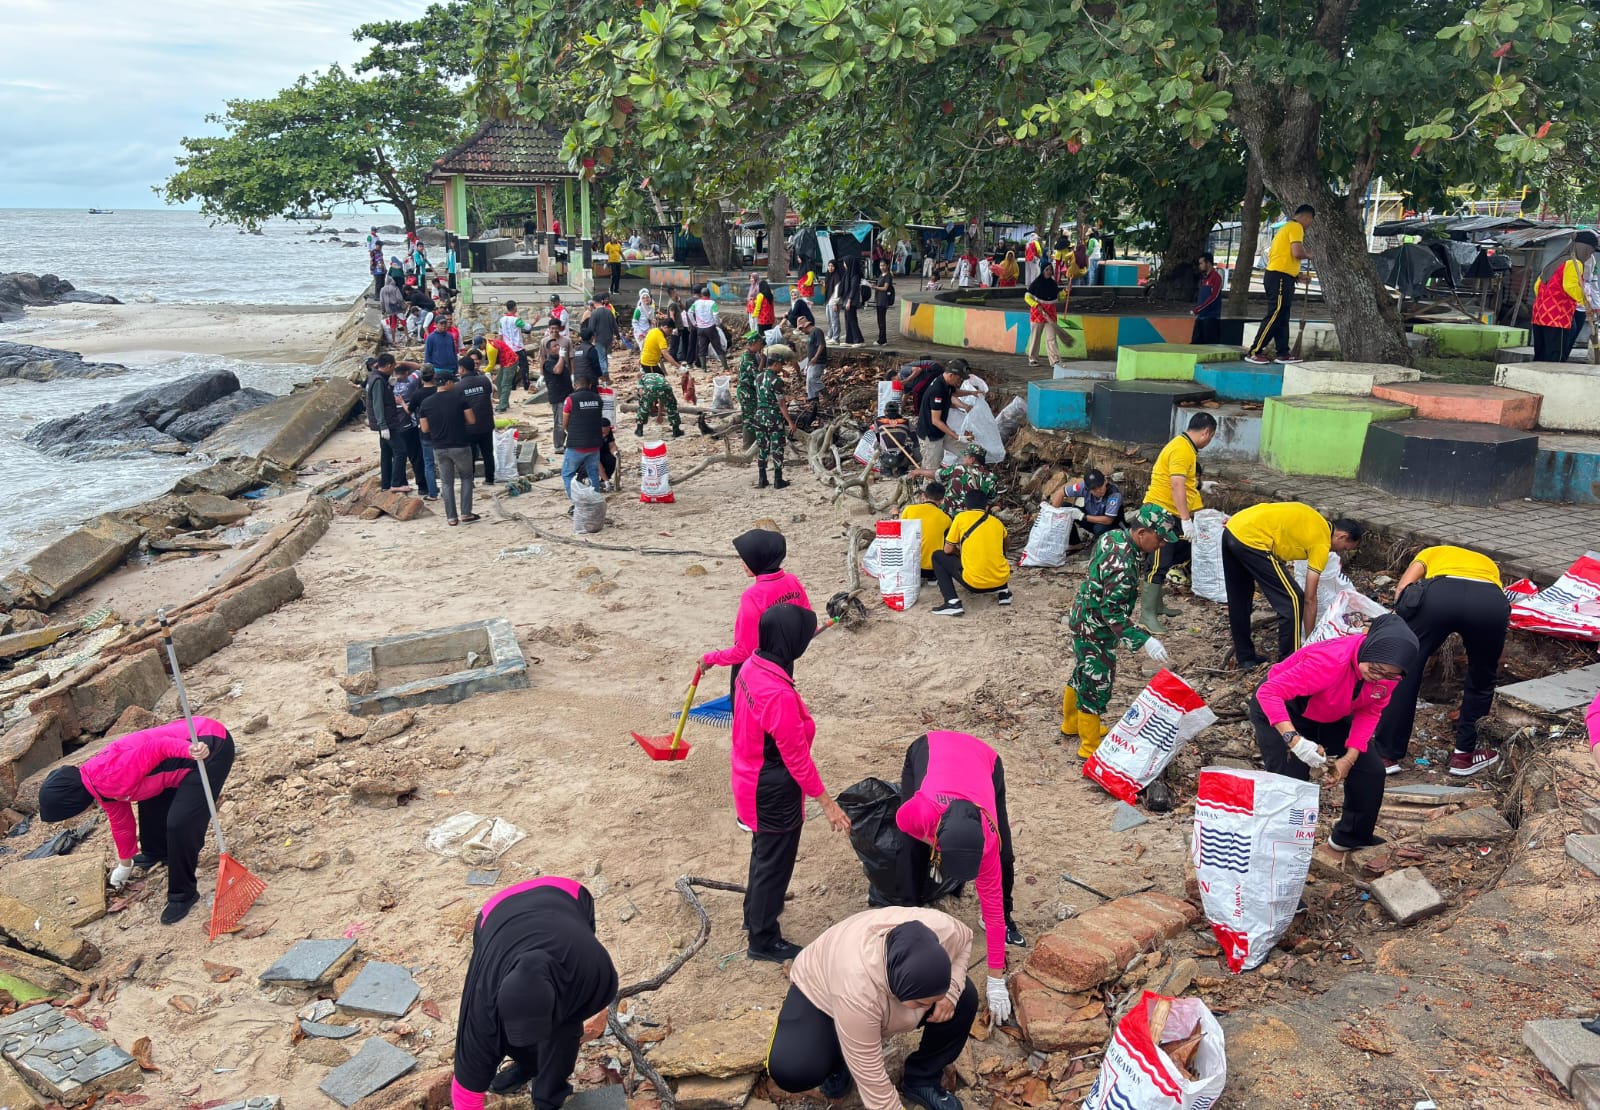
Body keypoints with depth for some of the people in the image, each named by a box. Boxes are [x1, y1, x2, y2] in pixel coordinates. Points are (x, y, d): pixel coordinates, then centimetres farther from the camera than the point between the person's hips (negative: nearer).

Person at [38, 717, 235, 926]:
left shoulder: (108, 777, -20)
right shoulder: (101, 785, 11)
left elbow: (157, 748, -27)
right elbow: (121, 821, 26)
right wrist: (125, 862, 39)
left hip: (212, 746, -10)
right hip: (192, 739, 10)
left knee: (179, 823, -13)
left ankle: (183, 894, 5)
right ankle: (157, 852, 53)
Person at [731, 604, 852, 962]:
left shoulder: (752, 666, -8)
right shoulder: (779, 695, -35)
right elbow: (797, 758, -25)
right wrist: (827, 804, -15)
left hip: (750, 778, 8)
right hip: (773, 792, -8)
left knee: (764, 853, 29)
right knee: (775, 863, 12)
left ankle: (755, 913, 50)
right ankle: (764, 941, 31)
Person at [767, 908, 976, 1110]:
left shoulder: (942, 928, -31)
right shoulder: (856, 989, -42)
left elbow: (964, 939, -7)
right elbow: (870, 1075, -32)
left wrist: (950, 991, -21)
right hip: (820, 989, -4)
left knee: (965, 997, -17)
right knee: (791, 1070, -28)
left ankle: (922, 1081, 2)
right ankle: (837, 1063, 4)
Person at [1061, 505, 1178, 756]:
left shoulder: (1113, 536, -4)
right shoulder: (1123, 566, -32)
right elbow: (1113, 613, -30)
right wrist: (1144, 641, -34)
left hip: (1082, 620, 10)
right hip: (1095, 633, -10)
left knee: (1082, 676, 25)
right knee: (1096, 686, 3)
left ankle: (1071, 724, 45)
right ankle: (1090, 748, 17)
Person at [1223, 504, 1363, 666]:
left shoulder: (1314, 522, 24)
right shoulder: (1321, 544, 1)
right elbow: (1310, 598, 3)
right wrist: (1310, 640, 9)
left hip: (1231, 530, 10)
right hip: (1251, 540, -9)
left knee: (1238, 601, 20)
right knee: (1293, 600, 0)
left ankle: (1245, 658, 32)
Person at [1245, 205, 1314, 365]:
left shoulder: (1286, 228, 24)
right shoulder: (1296, 227, -7)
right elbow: (1297, 253, -21)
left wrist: (1296, 275, 21)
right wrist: (1309, 255, 1)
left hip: (1278, 276, 10)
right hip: (1281, 277, -10)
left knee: (1282, 317, 10)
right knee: (1274, 315, -12)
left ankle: (1283, 353, 11)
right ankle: (1254, 352, -14)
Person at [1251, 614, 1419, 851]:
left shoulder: (1388, 670, -20)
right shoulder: (1330, 661, -40)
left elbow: (1369, 712, -7)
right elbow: (1268, 692, -41)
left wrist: (1349, 758, -18)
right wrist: (1295, 740, -51)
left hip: (1330, 717, 7)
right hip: (1280, 709, -7)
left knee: (1371, 770, 3)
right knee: (1291, 782, -19)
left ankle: (1352, 836, 25)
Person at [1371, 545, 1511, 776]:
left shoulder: (1429, 554, 41)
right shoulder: (1487, 564, 45)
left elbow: (1401, 591, 15)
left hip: (1438, 595, -2)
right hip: (1491, 602, 2)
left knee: (1404, 673, 15)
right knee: (1481, 679, 28)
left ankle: (1386, 755, 21)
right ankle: (1464, 754, 35)